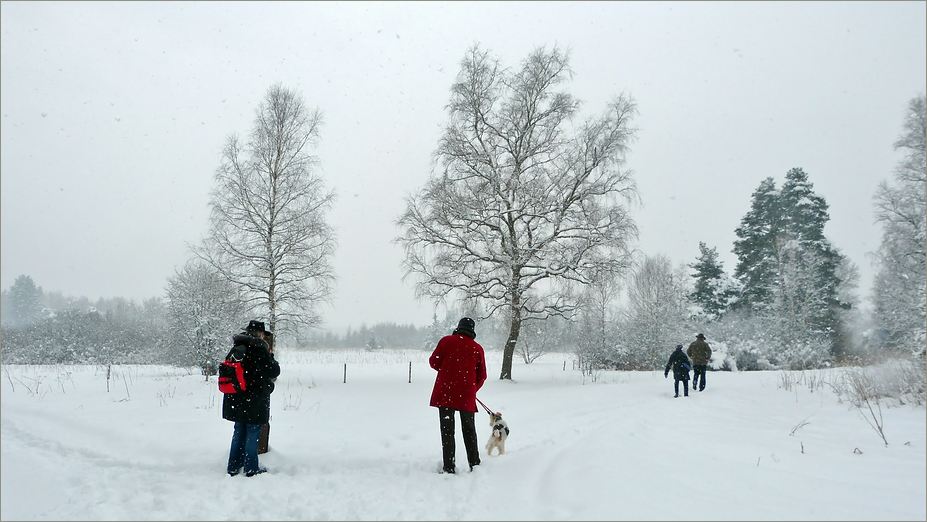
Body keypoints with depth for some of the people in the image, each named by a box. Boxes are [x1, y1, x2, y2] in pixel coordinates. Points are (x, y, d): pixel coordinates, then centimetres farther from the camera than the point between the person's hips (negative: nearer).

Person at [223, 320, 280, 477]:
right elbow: (274, 371, -13)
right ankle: (251, 469, 10)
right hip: (254, 399, -7)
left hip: (236, 399, 7)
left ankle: (233, 467, 22)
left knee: (239, 432, 17)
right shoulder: (259, 349, -16)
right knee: (253, 432, 3)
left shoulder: (236, 349, 6)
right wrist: (270, 357, 5)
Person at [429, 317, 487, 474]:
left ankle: (449, 467, 1)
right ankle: (475, 464, 19)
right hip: (467, 395, 2)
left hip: (445, 392, -2)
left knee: (447, 429, 4)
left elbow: (433, 362, 1)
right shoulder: (477, 348, 4)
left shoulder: (446, 341, -1)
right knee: (469, 430, 16)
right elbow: (482, 376, 7)